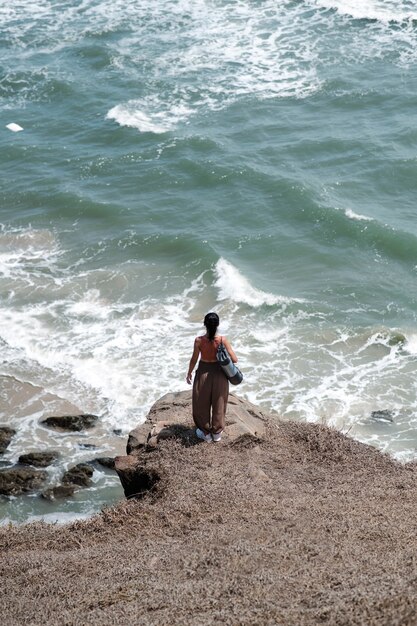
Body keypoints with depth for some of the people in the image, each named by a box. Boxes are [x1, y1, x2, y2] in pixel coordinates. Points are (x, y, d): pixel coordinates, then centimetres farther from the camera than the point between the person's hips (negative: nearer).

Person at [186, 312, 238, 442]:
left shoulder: (199, 341, -19)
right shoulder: (222, 340, -18)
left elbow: (194, 360, -7)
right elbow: (234, 360, -15)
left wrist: (189, 373, 11)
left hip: (203, 373, -1)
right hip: (219, 373, 1)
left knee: (202, 404, 20)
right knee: (218, 404, 21)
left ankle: (205, 433, 33)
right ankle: (217, 432, 35)